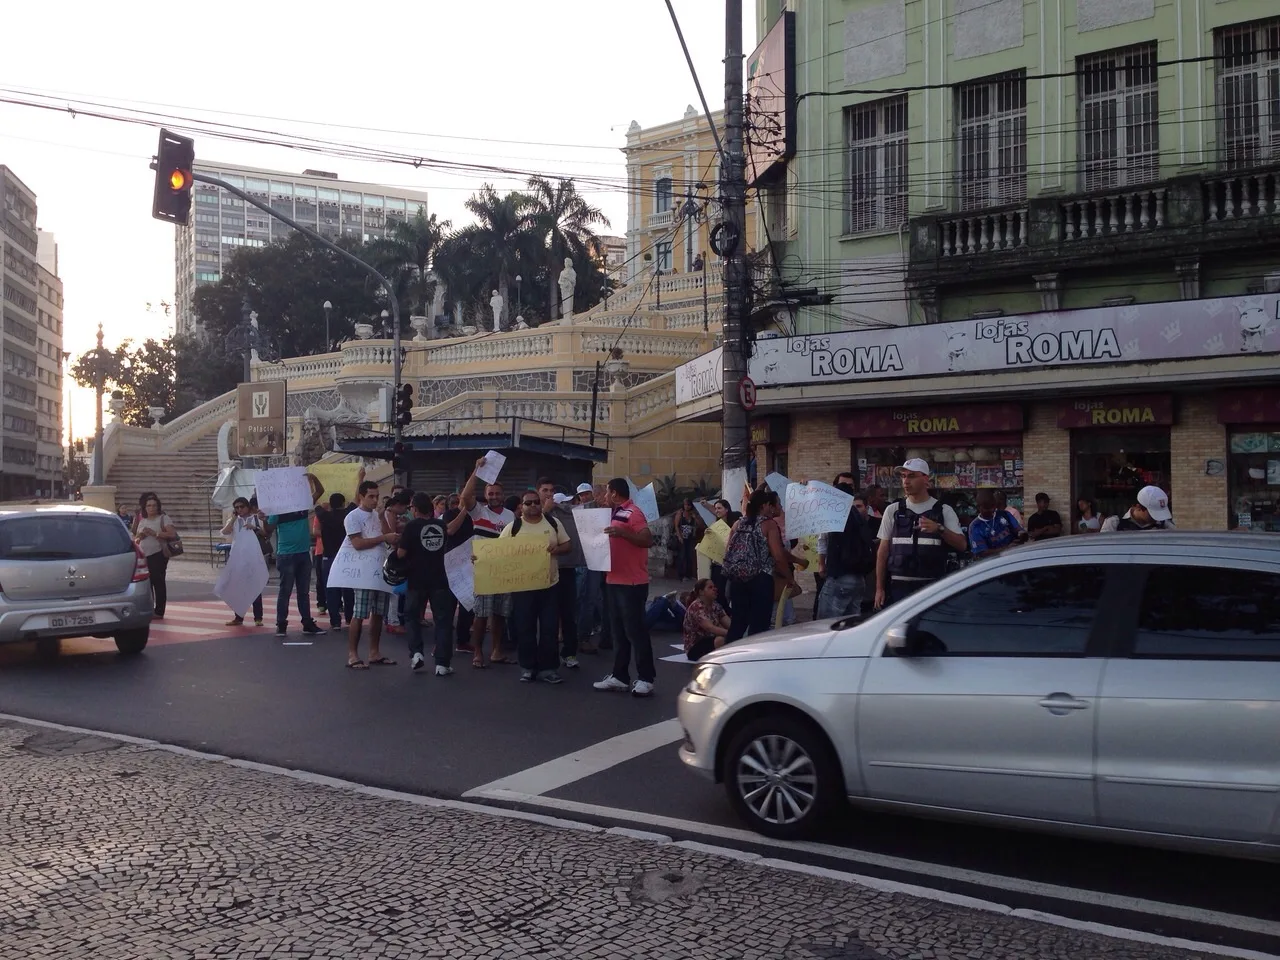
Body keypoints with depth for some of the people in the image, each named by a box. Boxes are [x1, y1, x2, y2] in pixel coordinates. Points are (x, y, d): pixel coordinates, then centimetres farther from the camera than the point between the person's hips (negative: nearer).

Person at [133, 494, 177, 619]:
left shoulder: (163, 518, 0)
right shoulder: (142, 520, 17)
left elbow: (172, 534, -13)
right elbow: (135, 537, 23)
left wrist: (155, 533, -17)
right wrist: (140, 535, 0)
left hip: (158, 555, -6)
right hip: (144, 556, 6)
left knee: (158, 582, -5)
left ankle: (159, 612, -2)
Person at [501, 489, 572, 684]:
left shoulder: (553, 524, 5)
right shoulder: (513, 527, -2)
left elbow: (566, 546, 8)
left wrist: (557, 549, -13)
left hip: (549, 585, 2)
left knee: (549, 628, 3)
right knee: (525, 629, 5)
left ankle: (547, 668, 11)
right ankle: (527, 667, 16)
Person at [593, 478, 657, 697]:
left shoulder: (633, 513, -13)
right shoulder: (616, 514, 15)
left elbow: (648, 540, -23)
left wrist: (622, 532, -31)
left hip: (631, 582, -10)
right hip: (614, 580, 10)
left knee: (635, 631, -5)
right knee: (618, 631, 12)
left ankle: (646, 678, 1)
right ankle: (620, 676, 18)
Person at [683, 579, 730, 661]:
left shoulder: (715, 606, 6)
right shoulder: (696, 607, -18)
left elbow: (729, 624, -5)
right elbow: (710, 628, -31)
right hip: (694, 648, -7)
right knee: (720, 640, -34)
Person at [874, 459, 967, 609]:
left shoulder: (944, 510, 5)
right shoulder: (893, 510, 8)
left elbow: (962, 545, -2)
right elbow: (883, 551, 8)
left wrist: (939, 529, -19)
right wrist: (879, 588, 3)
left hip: (932, 586, -1)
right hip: (898, 585, 1)